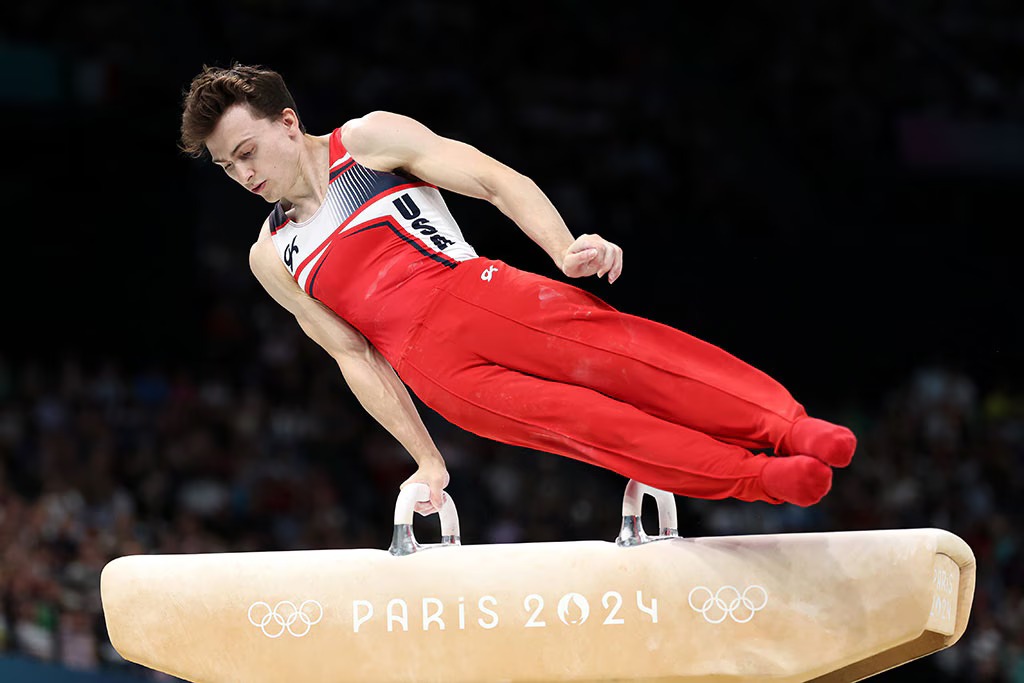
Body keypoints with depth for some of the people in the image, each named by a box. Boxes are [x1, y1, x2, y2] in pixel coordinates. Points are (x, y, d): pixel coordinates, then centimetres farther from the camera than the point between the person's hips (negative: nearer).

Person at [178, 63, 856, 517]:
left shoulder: (370, 139, 11)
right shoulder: (273, 257, 20)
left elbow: (499, 181, 3)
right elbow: (354, 356, 19)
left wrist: (566, 250, -16)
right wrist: (426, 459, 11)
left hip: (474, 291, -1)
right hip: (429, 367, 1)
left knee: (618, 351, -26)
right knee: (566, 417, -23)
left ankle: (788, 426, -36)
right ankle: (760, 478, -35)